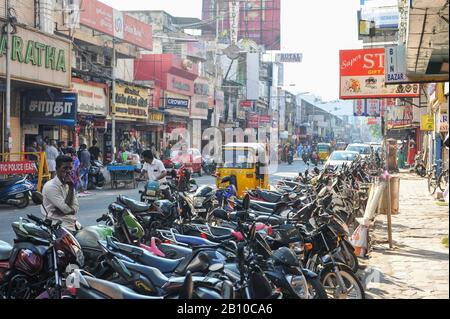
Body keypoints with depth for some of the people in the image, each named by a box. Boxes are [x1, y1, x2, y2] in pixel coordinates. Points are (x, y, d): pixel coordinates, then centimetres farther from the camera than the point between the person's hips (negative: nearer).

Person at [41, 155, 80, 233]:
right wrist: (71, 188, -16)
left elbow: (75, 209, 5)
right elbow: (67, 209, -20)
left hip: (73, 223, 8)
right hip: (59, 226, -8)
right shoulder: (50, 186, -14)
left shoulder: (68, 185, 12)